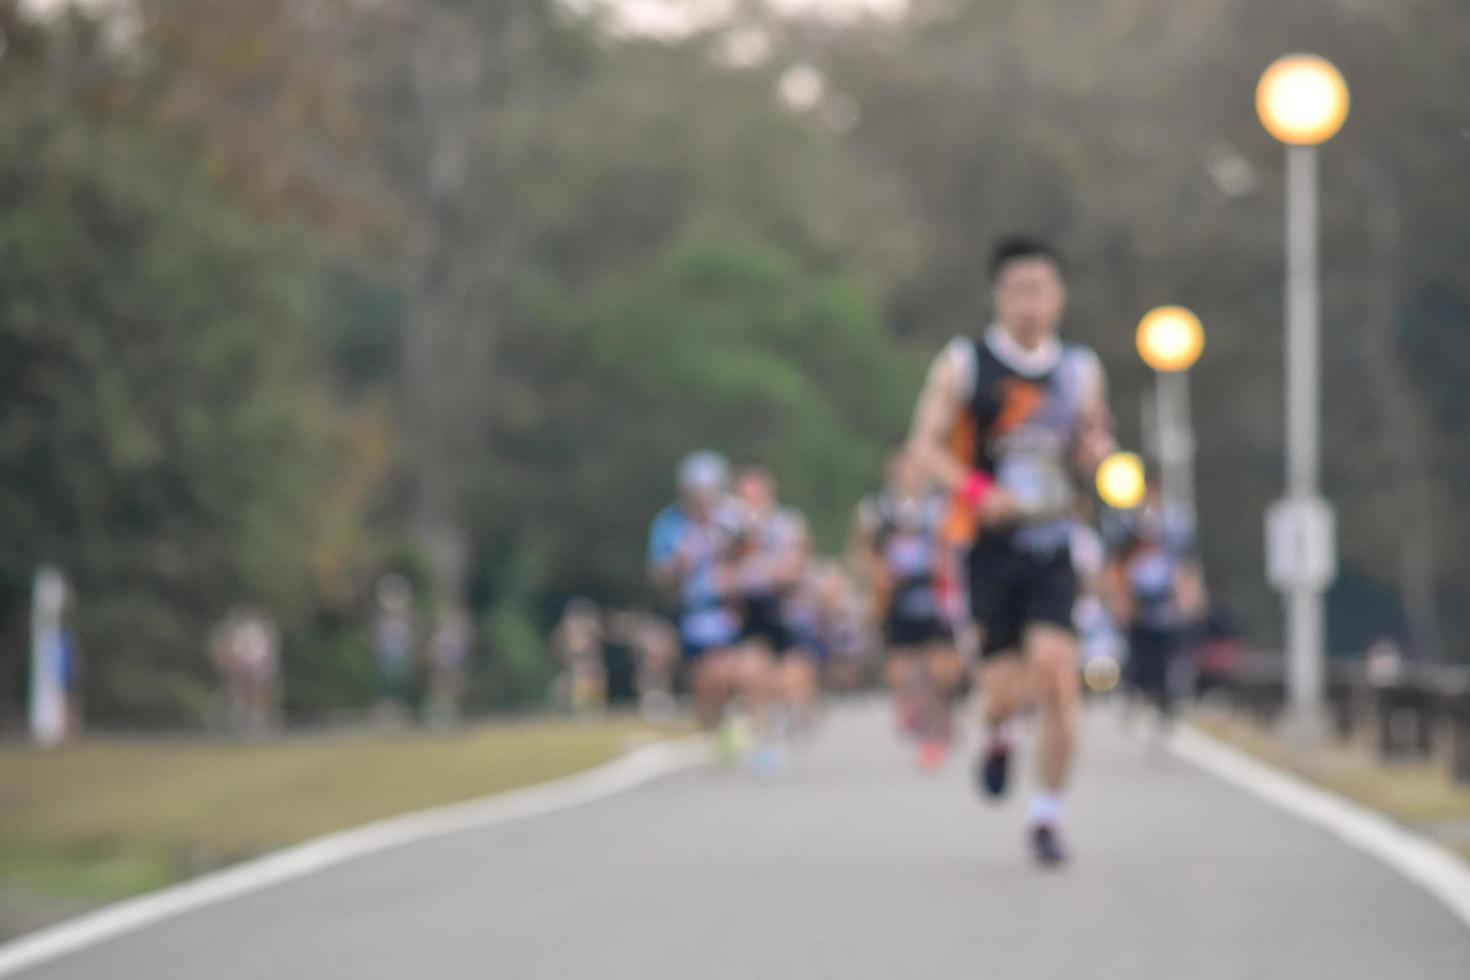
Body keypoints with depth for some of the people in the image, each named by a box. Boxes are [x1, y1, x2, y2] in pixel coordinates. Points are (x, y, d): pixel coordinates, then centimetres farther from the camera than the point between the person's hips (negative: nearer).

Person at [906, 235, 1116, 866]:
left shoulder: (1080, 370, 10)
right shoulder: (963, 364, 0)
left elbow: (1092, 454, 20)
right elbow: (925, 446, -1)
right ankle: (999, 736, 36)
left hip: (1053, 552, 1)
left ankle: (1049, 815, -3)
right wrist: (974, 489, -18)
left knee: (1055, 670, -16)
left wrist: (1096, 452, -5)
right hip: (990, 548, -1)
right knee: (1003, 689, -4)